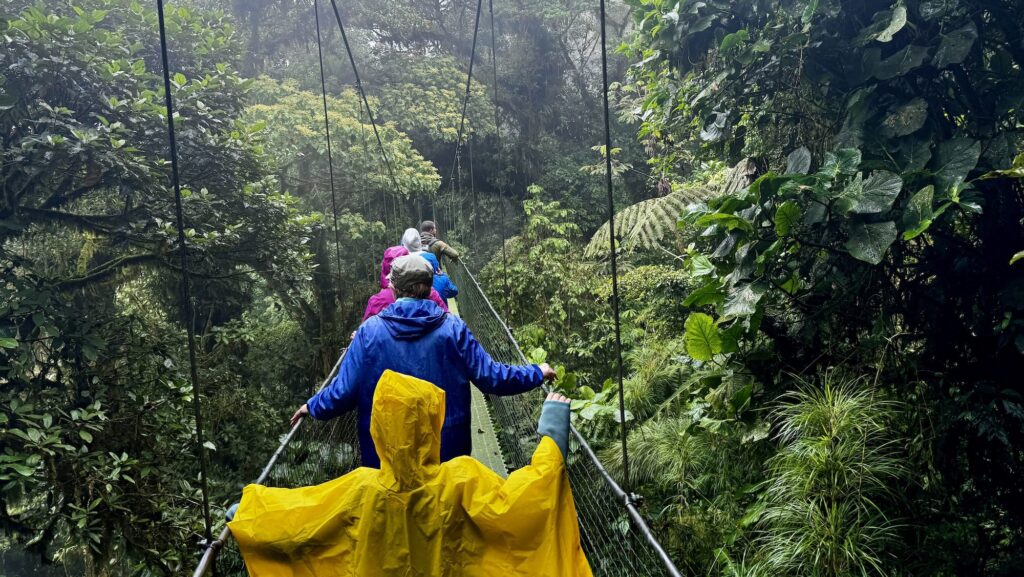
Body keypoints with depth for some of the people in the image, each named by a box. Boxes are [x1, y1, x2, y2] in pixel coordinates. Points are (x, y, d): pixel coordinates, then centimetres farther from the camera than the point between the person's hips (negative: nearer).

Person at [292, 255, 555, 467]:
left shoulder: (370, 331, -11)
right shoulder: (452, 327, -11)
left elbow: (344, 391, -9)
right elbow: (490, 376, -8)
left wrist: (313, 406, 12)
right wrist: (537, 373, 6)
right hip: (447, 450, 0)